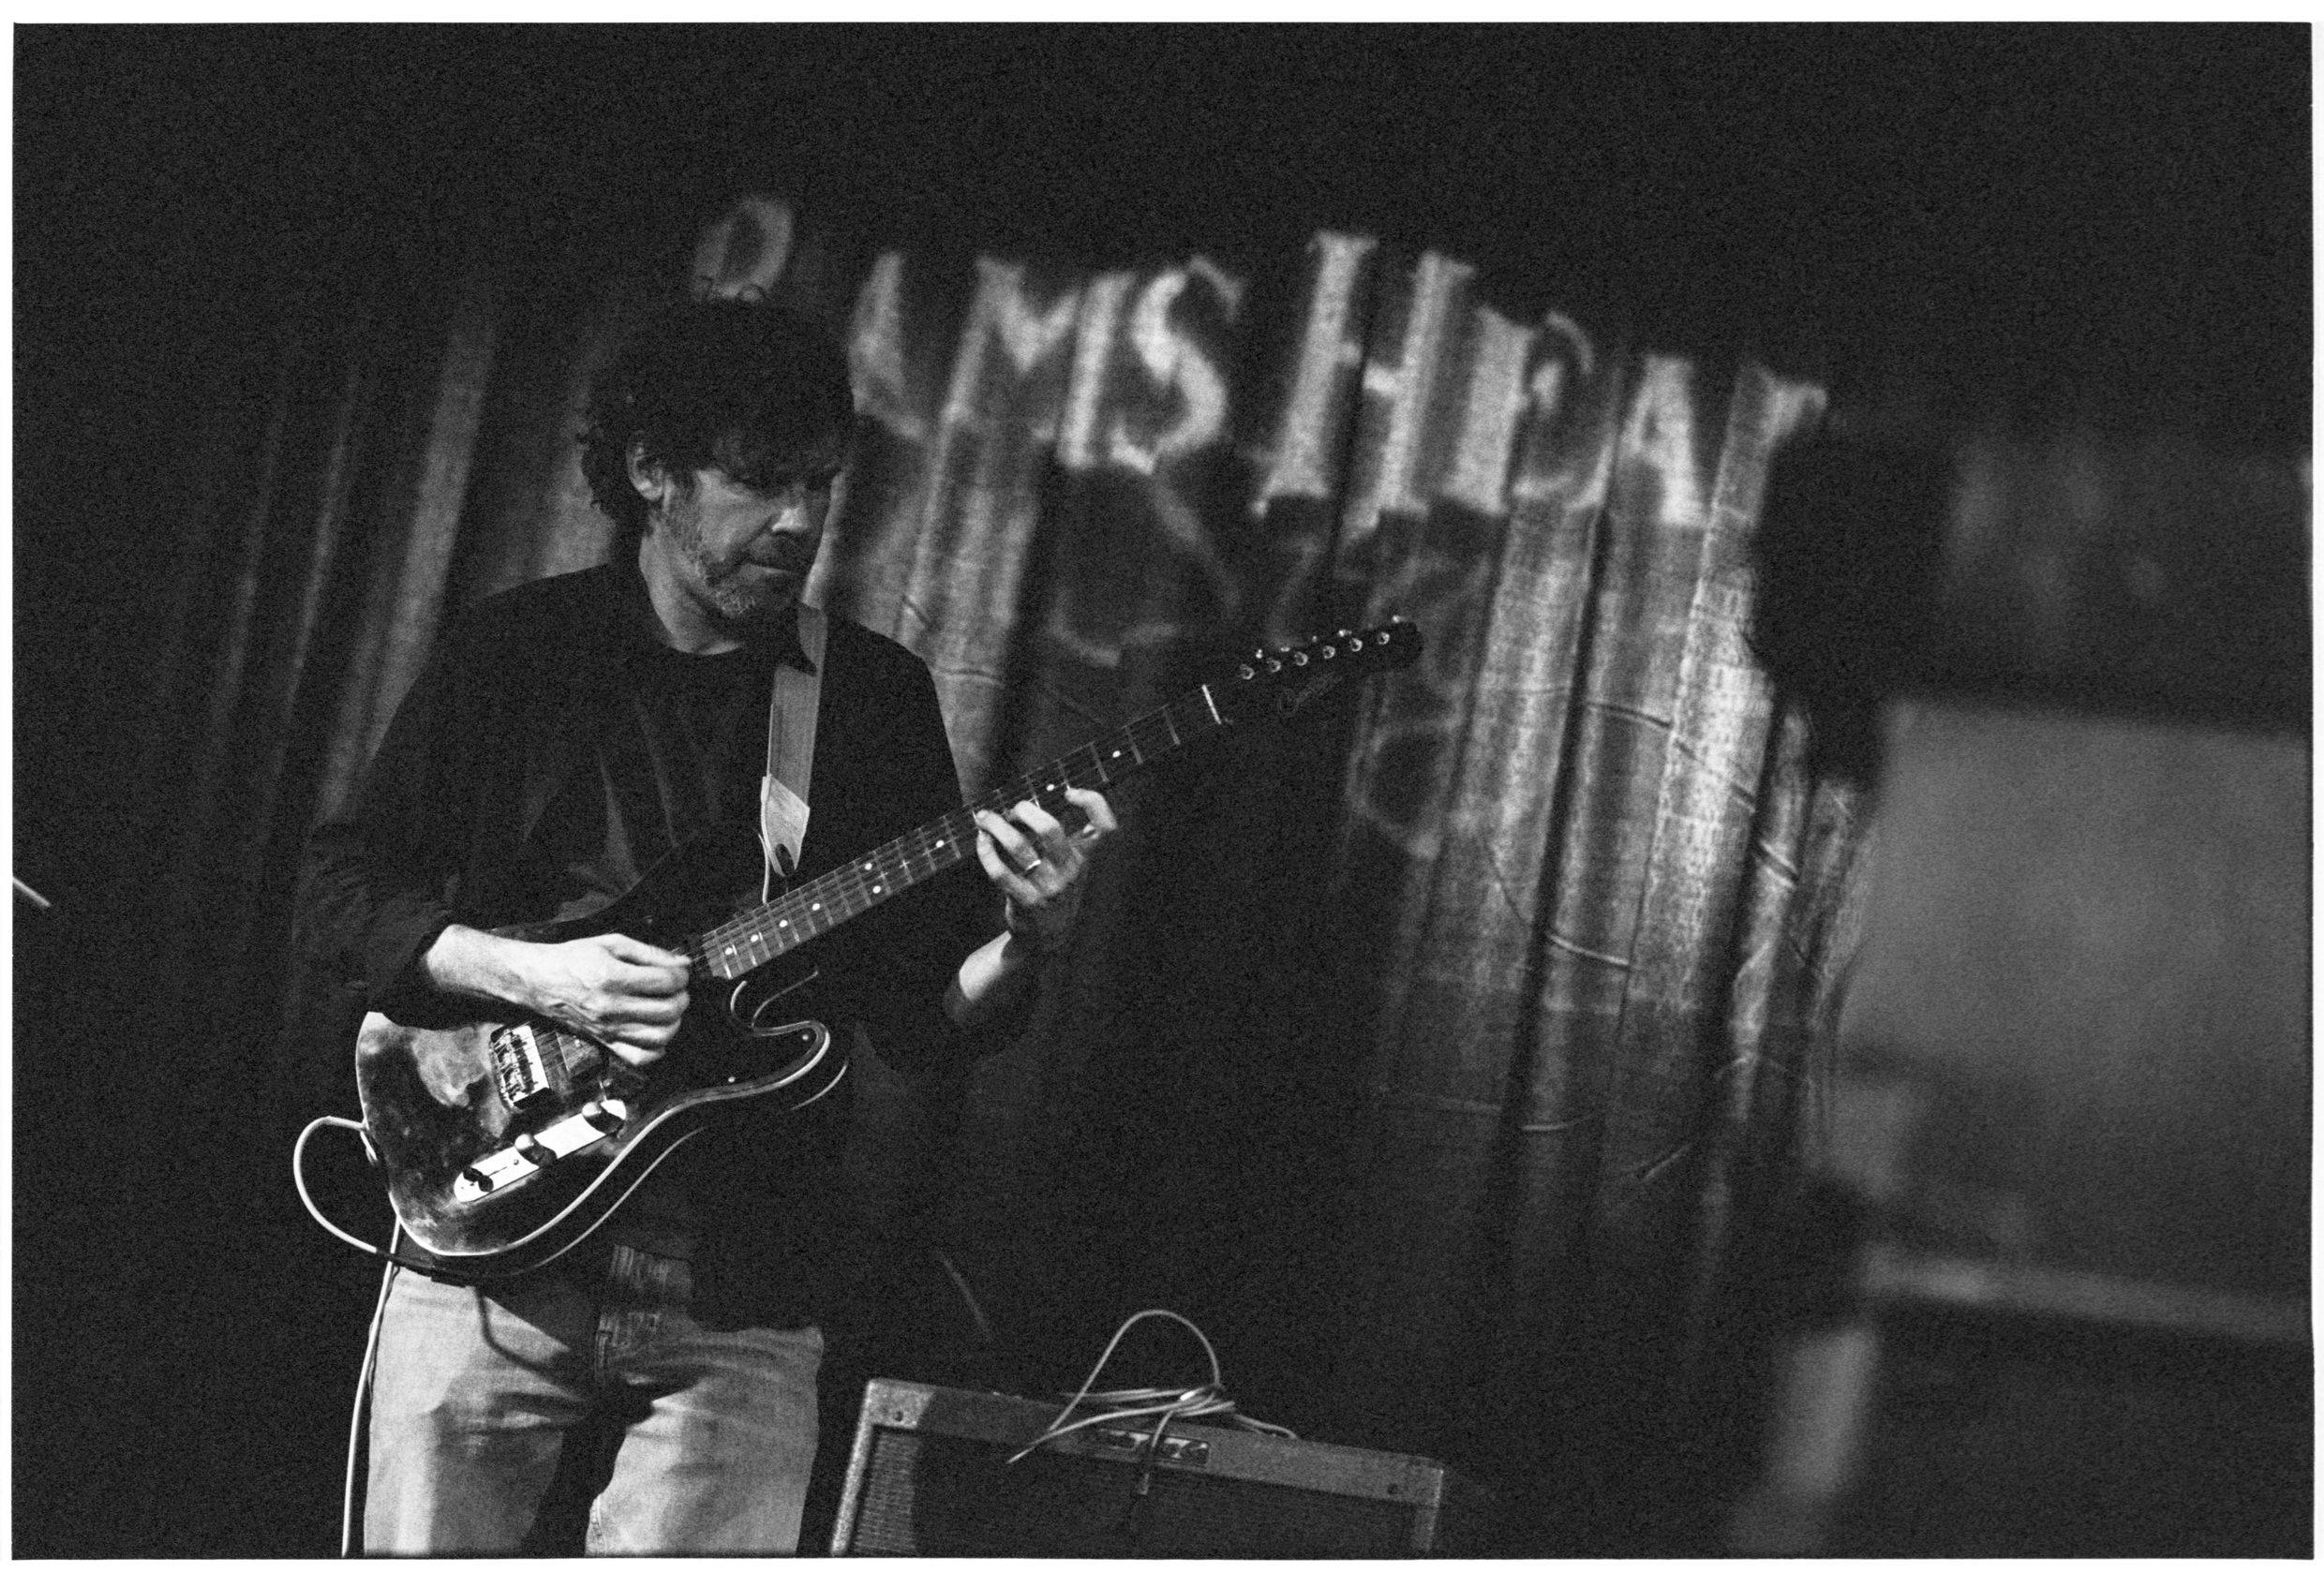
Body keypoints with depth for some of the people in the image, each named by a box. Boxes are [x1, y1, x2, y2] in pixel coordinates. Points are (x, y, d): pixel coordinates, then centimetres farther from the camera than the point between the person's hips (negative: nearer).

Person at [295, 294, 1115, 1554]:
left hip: (737, 1306, 1)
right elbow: (337, 887, 3)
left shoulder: (876, 696, 8)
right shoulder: (513, 651, 4)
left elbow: (923, 1019, 7)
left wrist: (1025, 940, -14)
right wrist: (532, 976, -12)